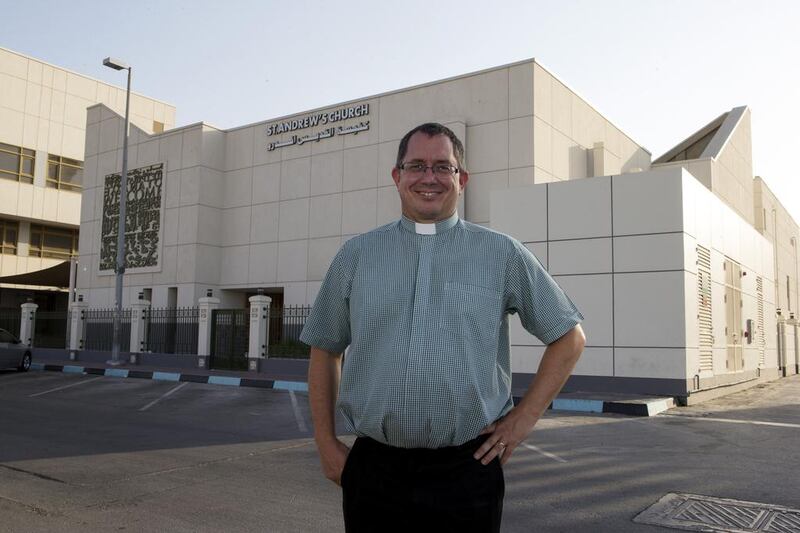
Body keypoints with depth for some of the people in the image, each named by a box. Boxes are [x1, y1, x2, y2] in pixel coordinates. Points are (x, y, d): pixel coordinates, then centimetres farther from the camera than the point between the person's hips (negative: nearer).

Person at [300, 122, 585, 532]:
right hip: (372, 469, 2)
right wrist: (326, 444, 7)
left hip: (466, 471, -1)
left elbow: (569, 337, 8)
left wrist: (525, 417, 1)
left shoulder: (502, 254, 1)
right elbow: (324, 350, 12)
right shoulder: (356, 255, 5)